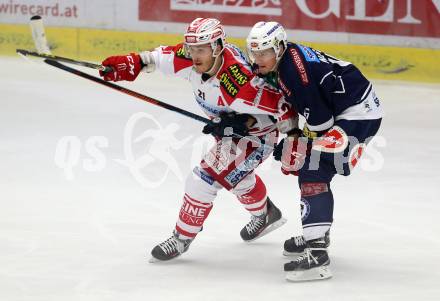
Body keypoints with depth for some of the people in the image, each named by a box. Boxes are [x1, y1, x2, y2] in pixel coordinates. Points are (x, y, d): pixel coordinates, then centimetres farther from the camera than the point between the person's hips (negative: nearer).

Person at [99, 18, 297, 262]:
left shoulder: (236, 81, -41)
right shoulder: (192, 59, -19)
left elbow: (278, 104, -37)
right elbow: (164, 57, 0)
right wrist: (133, 63, -8)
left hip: (256, 134, -9)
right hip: (231, 127, 9)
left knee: (204, 180, -12)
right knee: (235, 175, 31)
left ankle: (182, 239, 6)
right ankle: (264, 214, 58)